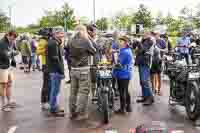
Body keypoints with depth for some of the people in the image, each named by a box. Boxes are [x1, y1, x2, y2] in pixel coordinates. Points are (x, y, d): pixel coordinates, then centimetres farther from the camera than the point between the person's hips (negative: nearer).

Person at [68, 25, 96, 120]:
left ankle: (72, 112, 22)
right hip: (83, 69, -6)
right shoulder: (85, 41, -13)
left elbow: (69, 54, 12)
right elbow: (93, 52, 0)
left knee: (73, 91, 13)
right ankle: (81, 113, 4)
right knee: (84, 91, 1)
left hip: (73, 69, 6)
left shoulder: (71, 42, 2)